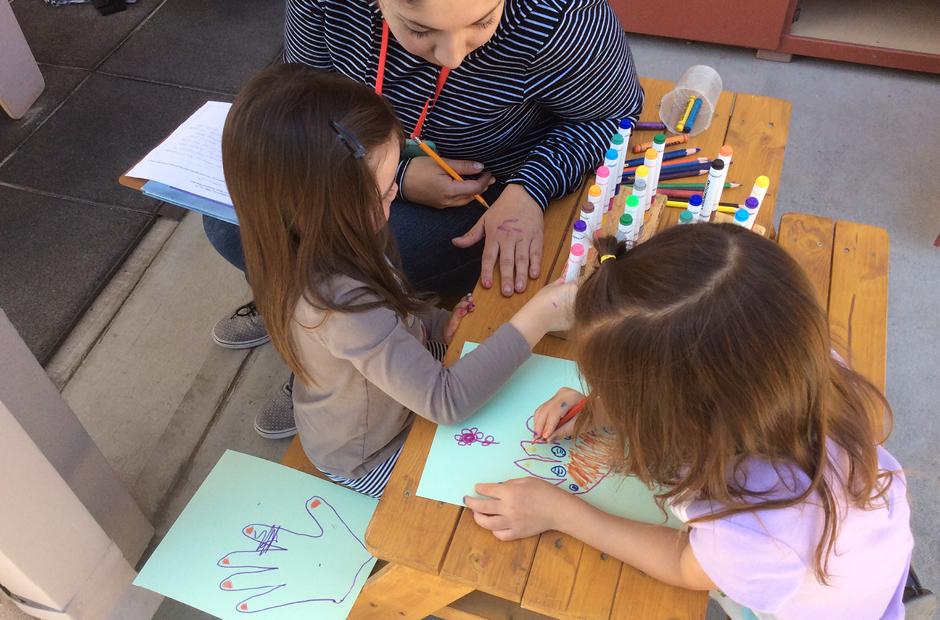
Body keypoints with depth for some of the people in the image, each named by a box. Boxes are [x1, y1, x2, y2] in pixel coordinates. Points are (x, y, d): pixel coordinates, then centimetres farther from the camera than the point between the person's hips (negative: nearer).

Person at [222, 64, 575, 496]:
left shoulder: (319, 244, -17)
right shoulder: (341, 305, -43)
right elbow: (447, 401, -38)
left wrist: (438, 324, -9)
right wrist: (538, 318, -36)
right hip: (373, 461, -7)